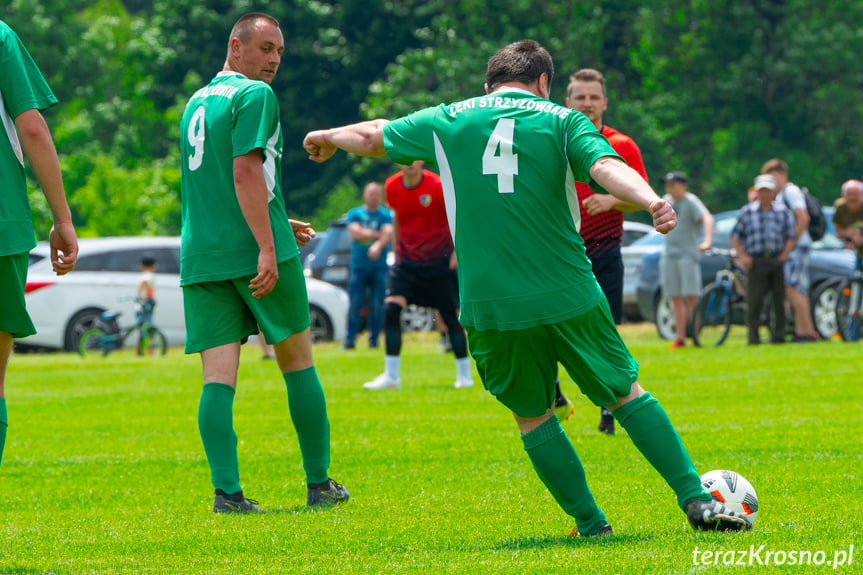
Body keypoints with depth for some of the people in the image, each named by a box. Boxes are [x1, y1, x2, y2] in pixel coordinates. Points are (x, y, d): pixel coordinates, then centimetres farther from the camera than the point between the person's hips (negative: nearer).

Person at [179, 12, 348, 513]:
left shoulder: (196, 102, 20)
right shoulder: (255, 95, -6)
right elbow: (246, 172, -17)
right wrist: (268, 247, -21)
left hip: (201, 256, 6)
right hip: (254, 249, -6)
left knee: (218, 375, -3)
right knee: (299, 363, 8)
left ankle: (227, 491, -15)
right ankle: (319, 484, 13)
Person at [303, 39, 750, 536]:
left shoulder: (449, 121, 11)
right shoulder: (562, 121, 4)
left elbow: (372, 136, 26)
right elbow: (606, 168, -16)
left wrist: (327, 137, 45)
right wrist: (651, 202, -31)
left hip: (490, 307, 1)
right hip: (570, 297, -1)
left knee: (534, 418, 15)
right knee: (627, 395, 11)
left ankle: (591, 524, 10)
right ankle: (697, 500, 6)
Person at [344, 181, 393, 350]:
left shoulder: (385, 215, 6)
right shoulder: (355, 213, 9)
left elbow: (388, 233, -11)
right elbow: (356, 233, -6)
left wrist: (378, 245, -30)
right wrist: (378, 234, -6)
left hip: (379, 267, 0)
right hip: (358, 266, 0)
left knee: (377, 306, -5)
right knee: (355, 304, -6)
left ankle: (374, 339, 5)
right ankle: (350, 340, -3)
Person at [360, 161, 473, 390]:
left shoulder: (435, 185, -15)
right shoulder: (392, 187, -2)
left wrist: (457, 250, -8)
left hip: (438, 259, -3)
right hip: (407, 258, 3)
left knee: (450, 316, 0)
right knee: (391, 308, -13)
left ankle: (464, 375, 15)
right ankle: (391, 376, -6)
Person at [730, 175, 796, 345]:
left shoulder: (783, 212, 11)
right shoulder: (747, 211, 9)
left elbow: (790, 237, 11)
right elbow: (735, 237, 10)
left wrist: (783, 256, -2)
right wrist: (743, 256, -2)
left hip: (776, 260, 1)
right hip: (756, 262, -1)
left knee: (779, 300, -1)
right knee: (754, 301, -9)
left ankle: (779, 336, 6)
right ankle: (753, 336, -5)